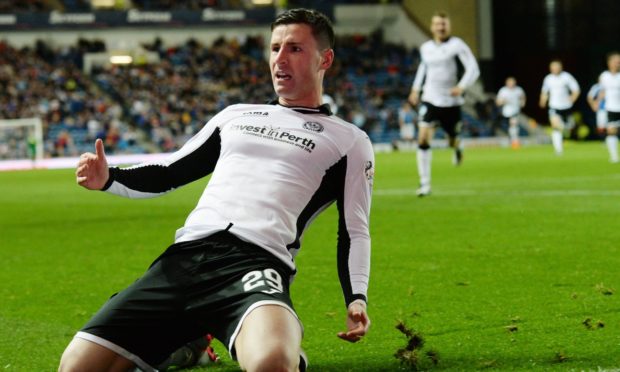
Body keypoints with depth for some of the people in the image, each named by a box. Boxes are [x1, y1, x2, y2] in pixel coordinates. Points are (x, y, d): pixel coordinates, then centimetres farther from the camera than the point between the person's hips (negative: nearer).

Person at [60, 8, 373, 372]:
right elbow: (169, 174, 29)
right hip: (184, 256, 5)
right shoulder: (236, 115, 27)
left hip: (256, 262, -5)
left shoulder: (348, 140, 15)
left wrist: (357, 299, -7)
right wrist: (108, 179, 10)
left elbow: (354, 231, 11)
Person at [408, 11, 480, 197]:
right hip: (430, 100, 2)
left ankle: (457, 147, 53)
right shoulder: (426, 48, 6)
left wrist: (462, 86, -26)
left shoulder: (456, 45, -9)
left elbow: (473, 69, -12)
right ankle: (425, 183, -11)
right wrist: (416, 88, 21)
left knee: (452, 141, 11)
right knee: (423, 139, -15)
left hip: (451, 101, -2)